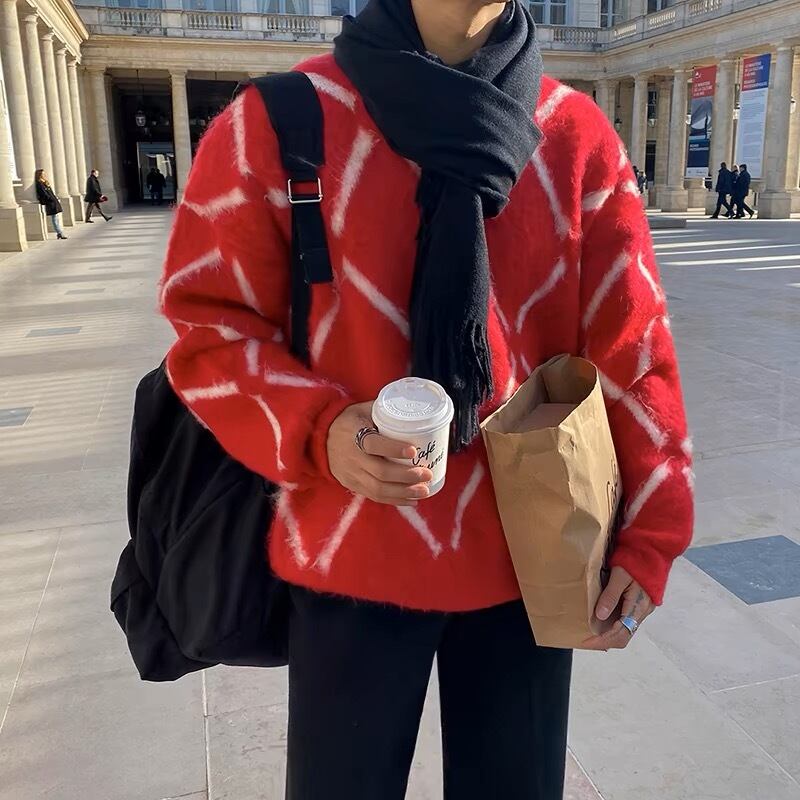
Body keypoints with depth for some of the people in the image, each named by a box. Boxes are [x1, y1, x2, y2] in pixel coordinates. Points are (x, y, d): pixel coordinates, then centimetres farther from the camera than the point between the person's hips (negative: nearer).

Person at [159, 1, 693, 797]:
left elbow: (630, 346, 0)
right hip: (353, 554, -1)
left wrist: (647, 533, -4)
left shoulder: (578, 137, -2)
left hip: (530, 556, 2)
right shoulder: (282, 119, -8)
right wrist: (317, 430, -22)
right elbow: (208, 320, -4)